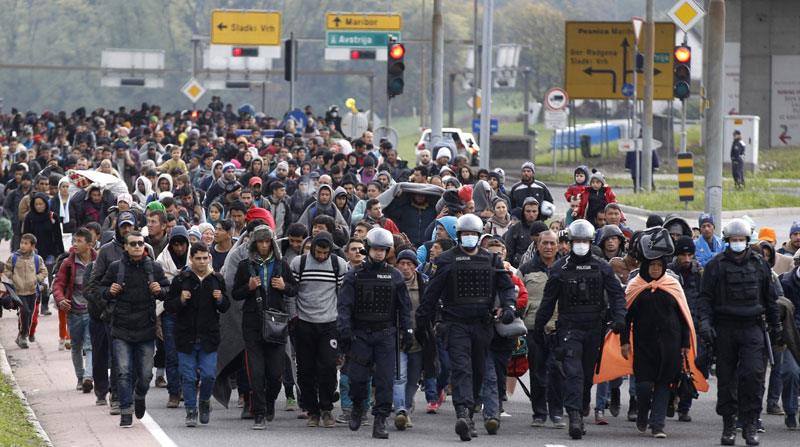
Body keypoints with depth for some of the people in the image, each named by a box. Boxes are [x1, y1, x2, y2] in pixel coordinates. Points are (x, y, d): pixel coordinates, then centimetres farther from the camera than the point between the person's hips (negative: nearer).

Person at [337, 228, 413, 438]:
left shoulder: (395, 276, 8)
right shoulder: (354, 275, 4)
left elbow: (404, 307, 12)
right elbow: (344, 305, 0)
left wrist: (407, 332, 6)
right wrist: (344, 331, -10)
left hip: (385, 334, 1)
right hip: (360, 334, -1)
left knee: (385, 379, -6)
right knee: (357, 377, -3)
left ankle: (380, 420, -3)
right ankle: (357, 406, 26)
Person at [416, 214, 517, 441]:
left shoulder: (492, 260, 11)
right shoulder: (446, 260, 2)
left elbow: (507, 286, 14)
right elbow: (431, 294, 4)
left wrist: (508, 306, -7)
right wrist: (421, 325, 4)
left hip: (482, 326, 4)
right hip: (456, 325, -4)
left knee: (478, 372, 10)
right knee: (462, 369, -18)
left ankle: (467, 416, 23)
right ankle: (463, 414, -31)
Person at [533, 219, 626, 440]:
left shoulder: (601, 267, 7)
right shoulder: (560, 268, 5)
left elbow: (617, 294, 4)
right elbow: (548, 299, 9)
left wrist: (618, 316, -13)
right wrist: (538, 327, 9)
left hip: (594, 328, 2)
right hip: (569, 328, -2)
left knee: (588, 373, 10)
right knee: (573, 372, -15)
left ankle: (581, 413, 26)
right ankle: (574, 416, -23)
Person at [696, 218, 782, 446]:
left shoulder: (759, 264, 10)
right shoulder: (715, 265, 3)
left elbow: (770, 297, 18)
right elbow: (705, 297, 2)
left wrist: (775, 324, 20)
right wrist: (704, 322, -12)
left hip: (752, 327, 0)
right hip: (724, 329, 0)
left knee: (753, 373, -14)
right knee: (726, 378, 3)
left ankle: (750, 424, -8)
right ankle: (728, 426, 12)